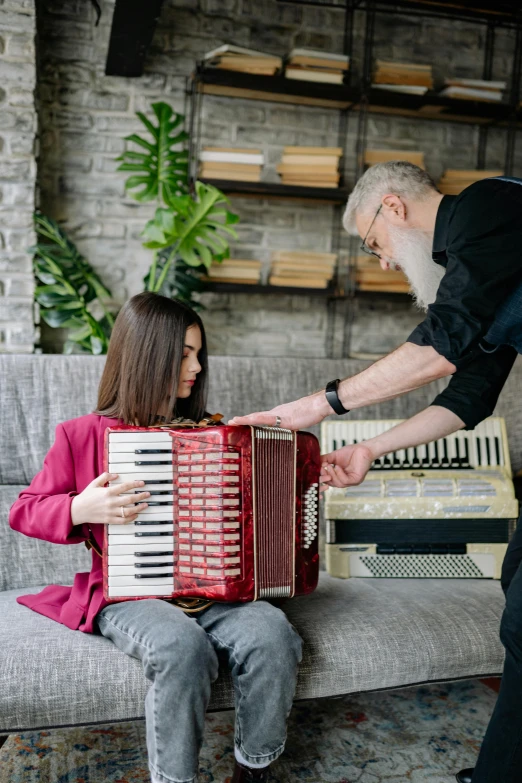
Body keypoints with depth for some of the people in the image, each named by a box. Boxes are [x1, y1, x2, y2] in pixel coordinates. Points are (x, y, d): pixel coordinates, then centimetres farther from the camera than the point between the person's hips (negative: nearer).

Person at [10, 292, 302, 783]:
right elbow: (25, 511, 6)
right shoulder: (85, 435, 1)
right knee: (182, 646, -34)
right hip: (130, 596, -3)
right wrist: (81, 509, -12)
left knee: (271, 632, -25)